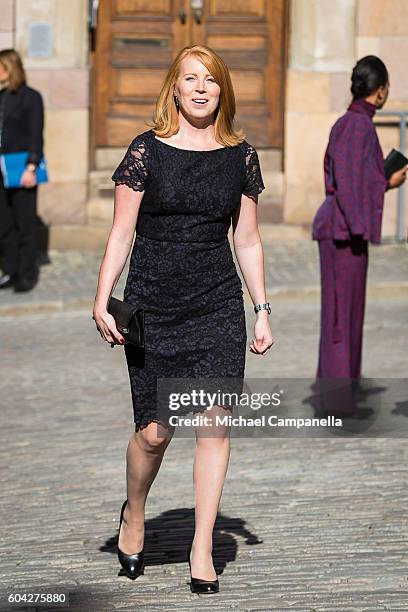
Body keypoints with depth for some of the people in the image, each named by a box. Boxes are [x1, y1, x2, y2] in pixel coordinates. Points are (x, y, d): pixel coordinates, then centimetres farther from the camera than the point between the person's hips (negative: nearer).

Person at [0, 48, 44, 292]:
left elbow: (36, 135, -9)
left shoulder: (30, 97, -6)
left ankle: (28, 273, 7)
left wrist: (31, 168, -16)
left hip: (22, 169, -6)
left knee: (25, 222, 0)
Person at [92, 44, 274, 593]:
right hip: (152, 303, -2)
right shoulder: (146, 151, -1)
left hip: (219, 304, 2)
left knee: (216, 420, -7)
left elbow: (247, 240, 12)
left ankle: (202, 550, 1)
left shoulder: (242, 156, 6)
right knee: (154, 431, -1)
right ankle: (133, 512, 30)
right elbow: (122, 233, 0)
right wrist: (102, 301, -8)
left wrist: (262, 311, 10)